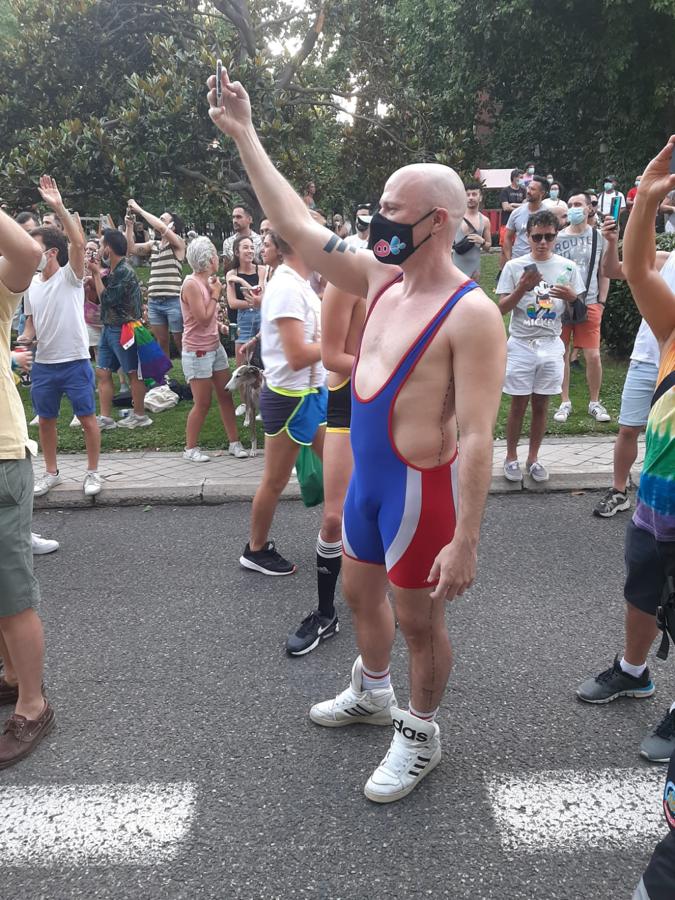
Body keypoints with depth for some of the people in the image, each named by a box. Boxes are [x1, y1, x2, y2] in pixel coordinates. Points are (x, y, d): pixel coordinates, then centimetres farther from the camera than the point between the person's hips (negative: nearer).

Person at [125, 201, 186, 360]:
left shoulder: (178, 242, -2)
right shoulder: (153, 245, 15)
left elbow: (161, 228, -18)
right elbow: (131, 249, 10)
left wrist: (139, 210, -10)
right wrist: (129, 226, 0)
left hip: (173, 301, -6)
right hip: (154, 301, 6)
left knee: (180, 342, -1)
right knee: (161, 342, 10)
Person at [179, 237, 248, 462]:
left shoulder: (207, 281, 7)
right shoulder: (191, 284, -17)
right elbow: (203, 318, -19)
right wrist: (215, 295, -11)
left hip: (215, 346, 8)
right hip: (197, 351, -8)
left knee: (226, 396, 9)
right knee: (203, 403, -2)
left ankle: (234, 443, 16)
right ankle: (190, 448, 12)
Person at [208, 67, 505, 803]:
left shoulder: (470, 314, -21)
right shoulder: (380, 280, 2)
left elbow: (477, 437, -24)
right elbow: (296, 225, 5)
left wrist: (465, 541, -25)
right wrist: (244, 136, 5)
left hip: (421, 488, -8)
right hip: (367, 479, 8)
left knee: (418, 622, 10)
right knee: (360, 593, 25)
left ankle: (420, 735, 34)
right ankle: (372, 693, 51)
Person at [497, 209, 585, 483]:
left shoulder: (568, 267, 2)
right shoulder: (514, 266, -3)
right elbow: (501, 309, -5)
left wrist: (571, 297, -14)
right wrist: (522, 288, -20)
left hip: (551, 345, 2)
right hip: (521, 344, -2)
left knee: (541, 404, 9)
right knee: (518, 404, 5)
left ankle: (533, 458, 21)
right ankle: (511, 457, 18)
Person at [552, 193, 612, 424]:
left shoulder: (599, 236, 5)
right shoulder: (557, 237, 4)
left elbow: (604, 273, 8)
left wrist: (601, 302, 1)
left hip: (589, 304, 0)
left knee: (593, 355, -4)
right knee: (562, 354, 4)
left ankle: (594, 403, 13)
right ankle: (565, 403, 16)